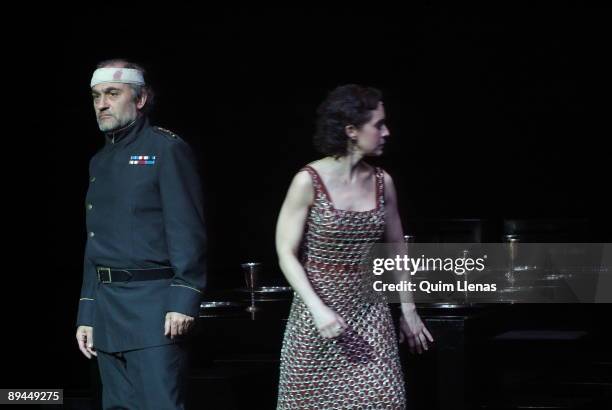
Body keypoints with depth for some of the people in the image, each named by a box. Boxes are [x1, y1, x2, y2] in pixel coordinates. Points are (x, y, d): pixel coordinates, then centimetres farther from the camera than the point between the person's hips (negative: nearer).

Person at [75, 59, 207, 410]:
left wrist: (184, 302, -18)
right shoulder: (100, 162, 17)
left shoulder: (166, 149, -5)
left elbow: (188, 232, -11)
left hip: (153, 305, -8)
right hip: (107, 310, 8)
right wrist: (87, 315, 15)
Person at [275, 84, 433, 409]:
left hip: (370, 315, 4)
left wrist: (408, 310, 13)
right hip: (317, 319, -4)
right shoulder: (309, 181, -10)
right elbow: (286, 254, -10)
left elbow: (396, 249, 14)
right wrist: (318, 309, -19)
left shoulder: (381, 182, 4)